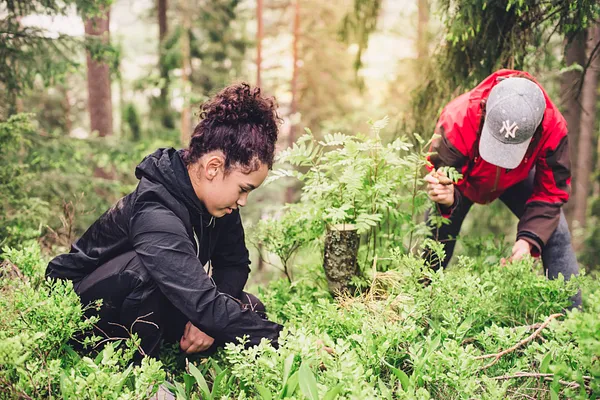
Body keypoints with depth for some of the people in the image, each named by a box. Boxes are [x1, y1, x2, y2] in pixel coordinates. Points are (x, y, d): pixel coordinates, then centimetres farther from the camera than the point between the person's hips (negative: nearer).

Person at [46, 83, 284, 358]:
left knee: (249, 310, -9)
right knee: (144, 267, -38)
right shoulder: (154, 215, -36)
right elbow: (204, 305, -43)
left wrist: (206, 317, -20)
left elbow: (235, 262, -2)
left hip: (151, 305, 7)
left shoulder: (213, 198, -11)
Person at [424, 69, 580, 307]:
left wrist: (529, 239, -41)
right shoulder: (457, 121, -45)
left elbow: (550, 191, -27)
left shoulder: (553, 128, -39)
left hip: (517, 178, 1)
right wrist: (447, 197, -60)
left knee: (556, 234, -12)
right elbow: (443, 172, -34)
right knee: (437, 237, -2)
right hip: (462, 179, -1)